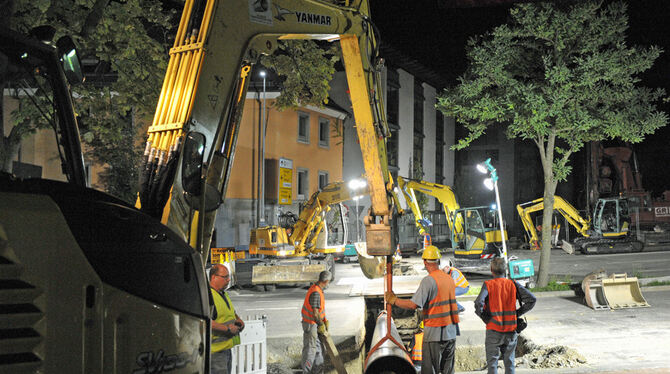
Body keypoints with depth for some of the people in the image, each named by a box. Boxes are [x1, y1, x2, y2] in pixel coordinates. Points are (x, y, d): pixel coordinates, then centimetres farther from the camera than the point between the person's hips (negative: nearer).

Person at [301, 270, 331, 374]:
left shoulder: (319, 290, 9)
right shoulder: (316, 293, -24)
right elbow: (315, 312, -24)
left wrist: (325, 320, 10)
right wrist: (321, 324, -12)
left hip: (315, 323, 10)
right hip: (311, 324, -10)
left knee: (319, 348, 15)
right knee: (310, 349, -3)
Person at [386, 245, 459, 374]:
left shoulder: (429, 280, -14)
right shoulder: (449, 279, 10)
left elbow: (413, 305, -20)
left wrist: (394, 300, -9)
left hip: (434, 334, -7)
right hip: (451, 333, 7)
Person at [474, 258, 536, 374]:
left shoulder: (488, 285, -9)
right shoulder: (513, 284, 0)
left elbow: (478, 303, -23)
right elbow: (531, 299, -5)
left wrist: (485, 318, -7)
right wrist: (517, 313, 3)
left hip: (493, 331, -3)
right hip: (511, 330, 3)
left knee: (492, 363, 6)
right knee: (509, 362, 14)